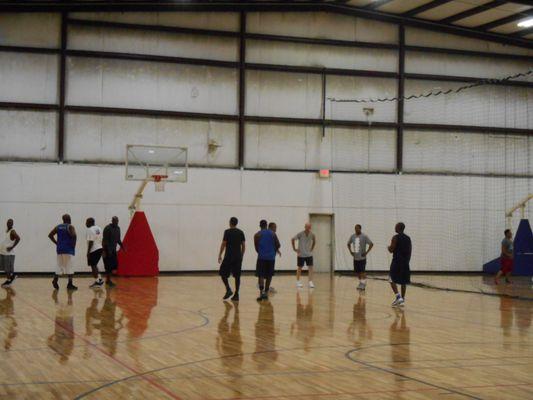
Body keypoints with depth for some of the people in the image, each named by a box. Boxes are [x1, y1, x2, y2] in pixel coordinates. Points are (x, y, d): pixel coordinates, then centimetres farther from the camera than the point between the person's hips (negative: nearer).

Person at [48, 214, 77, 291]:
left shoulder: (58, 227, 11)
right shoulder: (70, 226, -6)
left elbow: (50, 235, 8)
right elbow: (74, 235, -22)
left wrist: (57, 243, 11)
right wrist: (74, 244, -9)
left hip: (59, 248, 5)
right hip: (68, 249, -5)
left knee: (60, 266, 14)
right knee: (69, 267, -2)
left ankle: (55, 281, -1)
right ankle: (70, 284, -5)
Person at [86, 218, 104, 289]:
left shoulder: (90, 230, -14)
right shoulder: (98, 228, 13)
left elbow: (91, 242, -19)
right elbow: (101, 240, 15)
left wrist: (88, 252, -16)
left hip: (93, 250, -9)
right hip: (99, 248, 9)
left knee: (93, 265, -2)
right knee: (94, 265, 20)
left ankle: (97, 281, -3)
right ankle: (99, 279, 16)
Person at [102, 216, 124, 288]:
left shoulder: (118, 228, 10)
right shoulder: (107, 228, -15)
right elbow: (104, 240, -18)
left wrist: (121, 245, 6)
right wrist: (104, 251, -23)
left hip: (113, 250, 8)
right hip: (107, 250, -8)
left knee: (114, 265, 8)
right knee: (109, 266, -7)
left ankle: (108, 280, 20)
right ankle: (108, 281, 2)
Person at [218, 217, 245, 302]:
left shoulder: (227, 232, -7)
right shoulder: (241, 232, 8)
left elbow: (223, 244, -8)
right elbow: (243, 246, 9)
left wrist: (220, 255, 0)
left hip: (229, 256, -5)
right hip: (238, 257, 5)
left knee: (223, 273, 8)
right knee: (237, 275, 6)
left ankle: (228, 289, -9)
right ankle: (236, 295, 3)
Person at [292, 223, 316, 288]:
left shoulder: (312, 235, -5)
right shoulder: (300, 234, -15)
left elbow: (314, 241, 16)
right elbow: (293, 240, -5)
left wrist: (312, 248, 8)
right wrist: (294, 248, -6)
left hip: (309, 254, 3)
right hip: (301, 254, -3)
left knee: (310, 267, -8)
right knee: (299, 268, 8)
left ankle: (310, 282, -7)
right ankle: (298, 281, 21)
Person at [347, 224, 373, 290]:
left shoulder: (364, 236, -9)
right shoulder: (352, 236, 7)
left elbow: (371, 244, -10)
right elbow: (348, 244, 23)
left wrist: (366, 252, -14)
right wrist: (350, 251, 10)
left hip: (362, 258, -6)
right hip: (355, 258, 6)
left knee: (362, 271, -10)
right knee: (357, 272, 9)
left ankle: (363, 285, -7)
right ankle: (360, 283, 22)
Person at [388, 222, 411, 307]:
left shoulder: (396, 237, -10)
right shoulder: (408, 238, 10)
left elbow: (391, 250, -13)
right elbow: (410, 251, 12)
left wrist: (389, 247, 9)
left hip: (397, 261, -6)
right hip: (405, 262, 6)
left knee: (392, 280, 2)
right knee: (403, 282, 11)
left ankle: (398, 297, -14)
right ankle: (402, 300, 12)